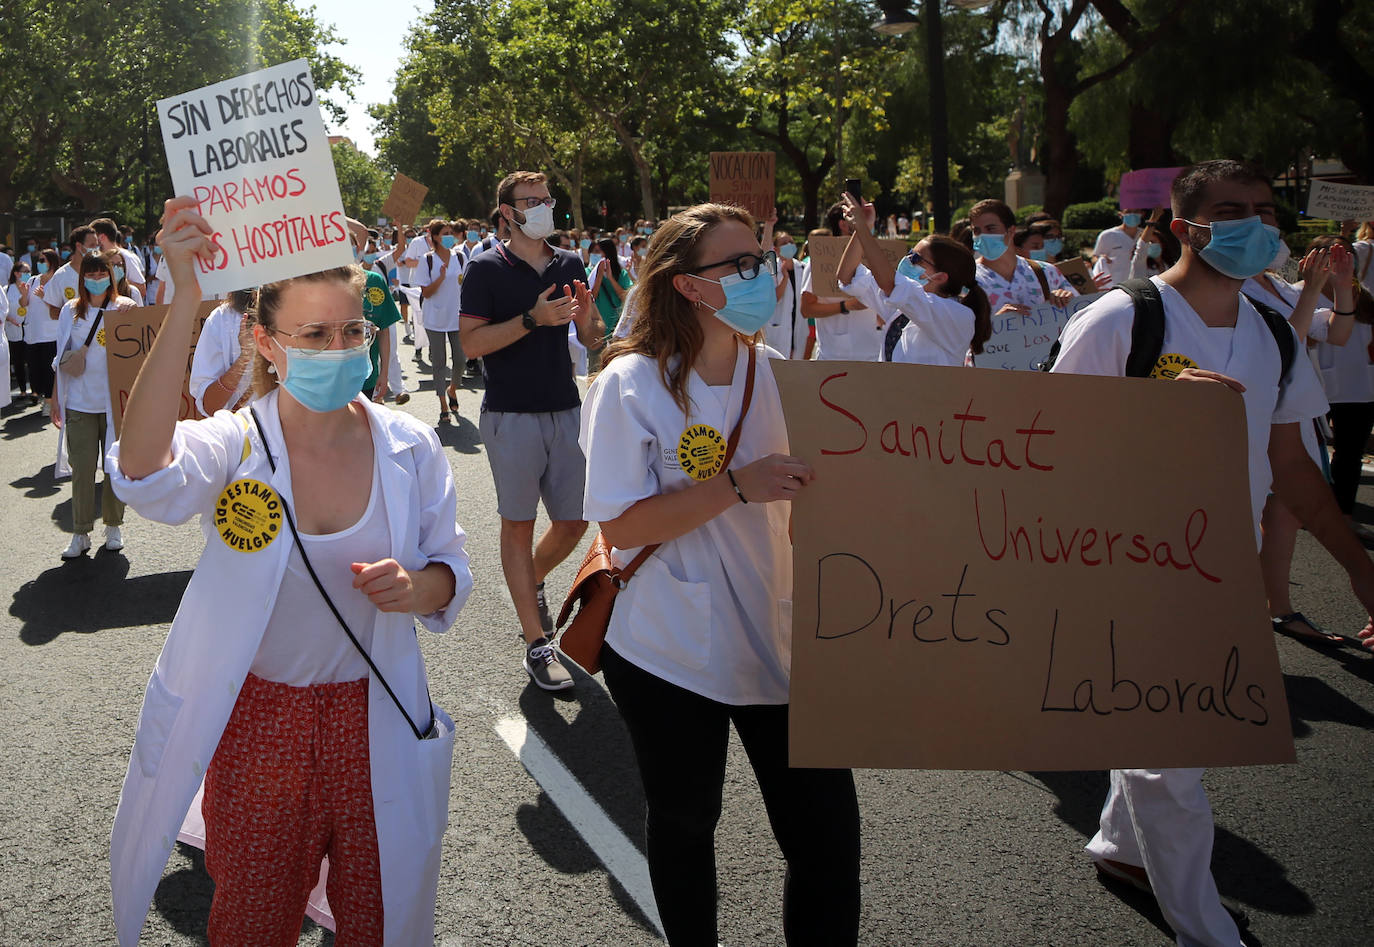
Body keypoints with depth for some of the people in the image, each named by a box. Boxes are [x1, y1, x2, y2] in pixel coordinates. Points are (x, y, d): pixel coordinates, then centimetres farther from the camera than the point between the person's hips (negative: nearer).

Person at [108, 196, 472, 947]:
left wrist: (416, 588, -23)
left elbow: (450, 571, 2)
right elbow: (144, 472, -38)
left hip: (374, 720, 2)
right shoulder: (234, 446, -15)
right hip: (257, 721, -1)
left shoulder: (408, 448, -8)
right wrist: (186, 300, -47)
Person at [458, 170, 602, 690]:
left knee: (573, 522, 9)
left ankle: (531, 583, 40)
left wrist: (585, 315, -10)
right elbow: (472, 342, -12)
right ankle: (537, 645, 8)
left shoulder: (569, 265, 10)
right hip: (512, 415, -5)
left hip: (566, 410, 5)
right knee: (518, 525, 2)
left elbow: (593, 339, 13)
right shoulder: (486, 269, -4)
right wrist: (533, 319, -21)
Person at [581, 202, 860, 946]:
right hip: (671, 652, -3)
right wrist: (738, 486, -24)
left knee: (827, 835, -1)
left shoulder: (775, 374, 3)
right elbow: (620, 527, -17)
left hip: (778, 637, 3)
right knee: (684, 823, 15)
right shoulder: (634, 383, -12)